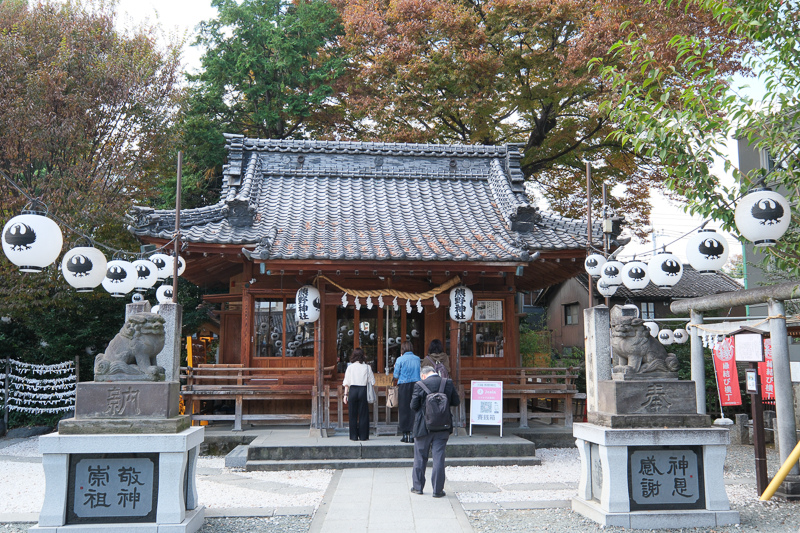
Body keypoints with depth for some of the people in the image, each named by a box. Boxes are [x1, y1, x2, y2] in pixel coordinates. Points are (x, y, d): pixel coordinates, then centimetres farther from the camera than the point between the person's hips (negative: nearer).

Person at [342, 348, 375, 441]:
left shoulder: (350, 367, 1)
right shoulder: (367, 367, 1)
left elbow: (346, 383, 2)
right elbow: (372, 382, 3)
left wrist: (345, 395, 6)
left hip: (353, 390, 0)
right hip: (363, 390, 0)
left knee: (353, 414, 7)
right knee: (363, 414, 6)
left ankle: (354, 436, 9)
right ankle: (363, 436, 8)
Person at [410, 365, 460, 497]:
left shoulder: (420, 385, -11)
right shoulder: (448, 383, -3)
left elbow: (413, 405, -10)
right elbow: (456, 402, 3)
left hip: (423, 427, -2)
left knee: (420, 457, 13)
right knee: (438, 457, 5)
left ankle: (418, 487, 22)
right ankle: (438, 490, 6)